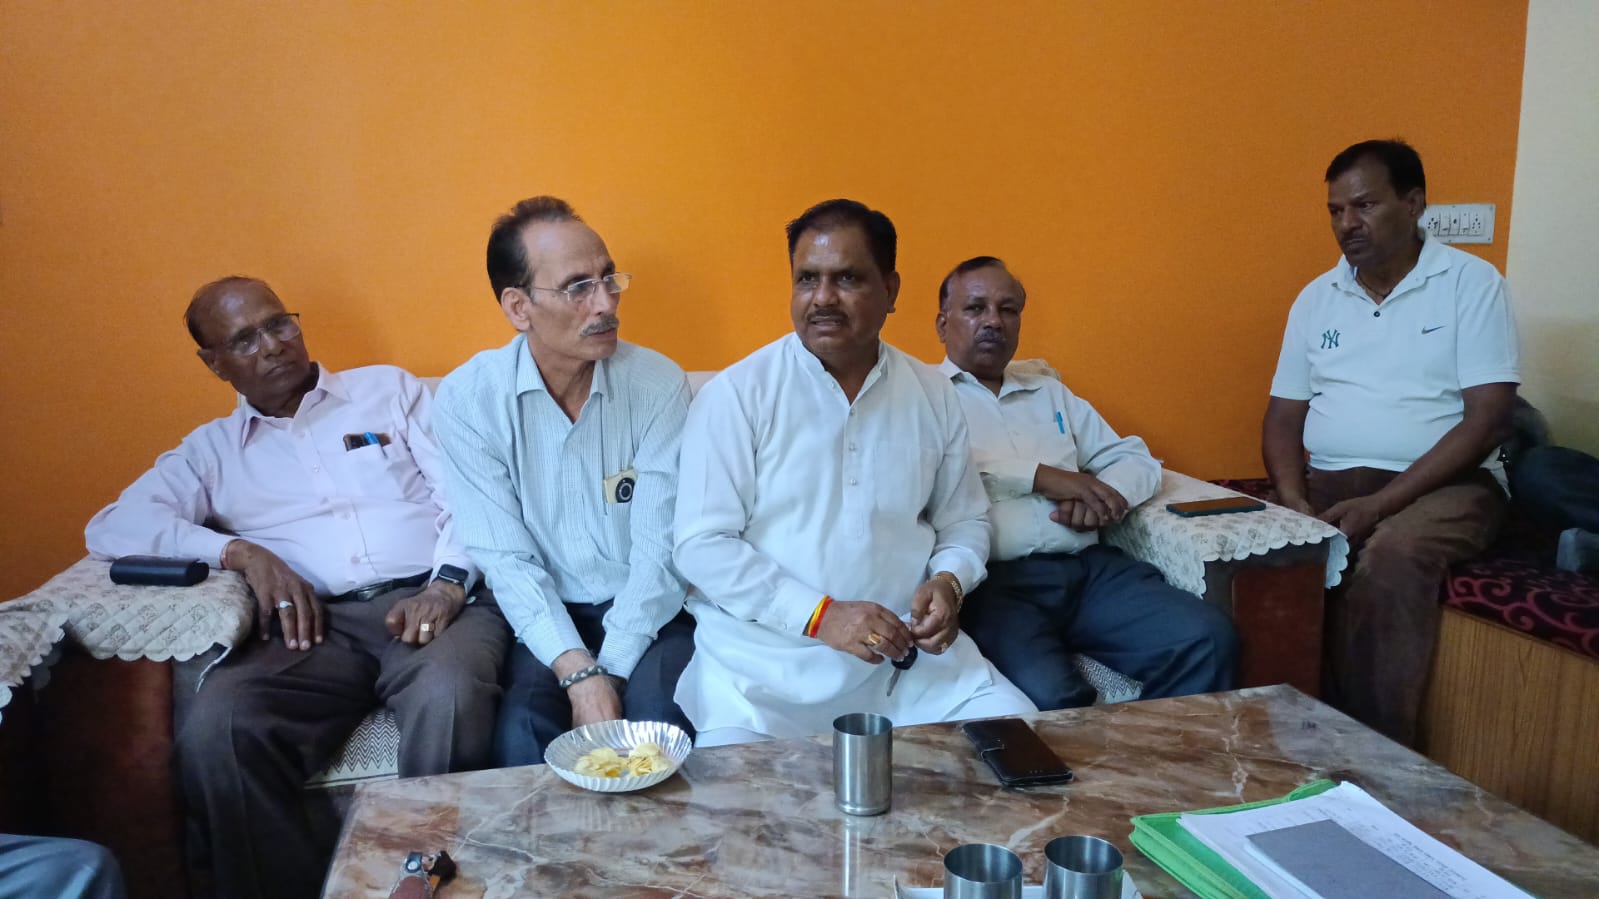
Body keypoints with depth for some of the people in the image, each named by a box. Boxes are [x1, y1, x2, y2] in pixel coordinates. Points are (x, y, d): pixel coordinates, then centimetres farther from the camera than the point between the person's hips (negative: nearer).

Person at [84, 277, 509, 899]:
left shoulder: (389, 388, 19)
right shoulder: (210, 450, 23)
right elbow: (110, 528, 9)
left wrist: (447, 585, -10)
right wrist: (241, 551, -6)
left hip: (428, 599, -1)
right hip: (315, 624, 2)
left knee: (448, 698, -35)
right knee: (212, 732, -28)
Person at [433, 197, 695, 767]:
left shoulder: (658, 384, -8)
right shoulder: (468, 399, -8)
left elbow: (660, 548, -11)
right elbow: (505, 558, -9)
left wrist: (609, 672, -19)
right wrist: (579, 673, -21)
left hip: (647, 614, 0)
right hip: (546, 618, 0)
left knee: (658, 723, -26)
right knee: (523, 732, -26)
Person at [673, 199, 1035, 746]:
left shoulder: (933, 396, 8)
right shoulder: (737, 394, -4)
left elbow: (965, 522, 19)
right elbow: (702, 545, -9)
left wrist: (949, 581, -3)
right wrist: (820, 616, -16)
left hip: (908, 648, 4)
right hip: (764, 658, -4)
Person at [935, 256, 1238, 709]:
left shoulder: (1051, 393, 27)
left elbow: (1137, 460, 23)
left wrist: (1098, 496, 0)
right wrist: (1038, 477, -9)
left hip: (1092, 568, 6)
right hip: (995, 580, -5)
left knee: (1208, 640, -18)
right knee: (1048, 697, -33)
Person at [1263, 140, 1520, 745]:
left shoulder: (1470, 282, -1)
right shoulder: (1316, 299, 12)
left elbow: (1488, 418, -10)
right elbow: (1285, 416, 11)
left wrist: (1379, 504, -20)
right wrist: (1294, 498, -10)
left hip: (1444, 483, -3)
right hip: (1329, 484, 4)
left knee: (1391, 557, -36)